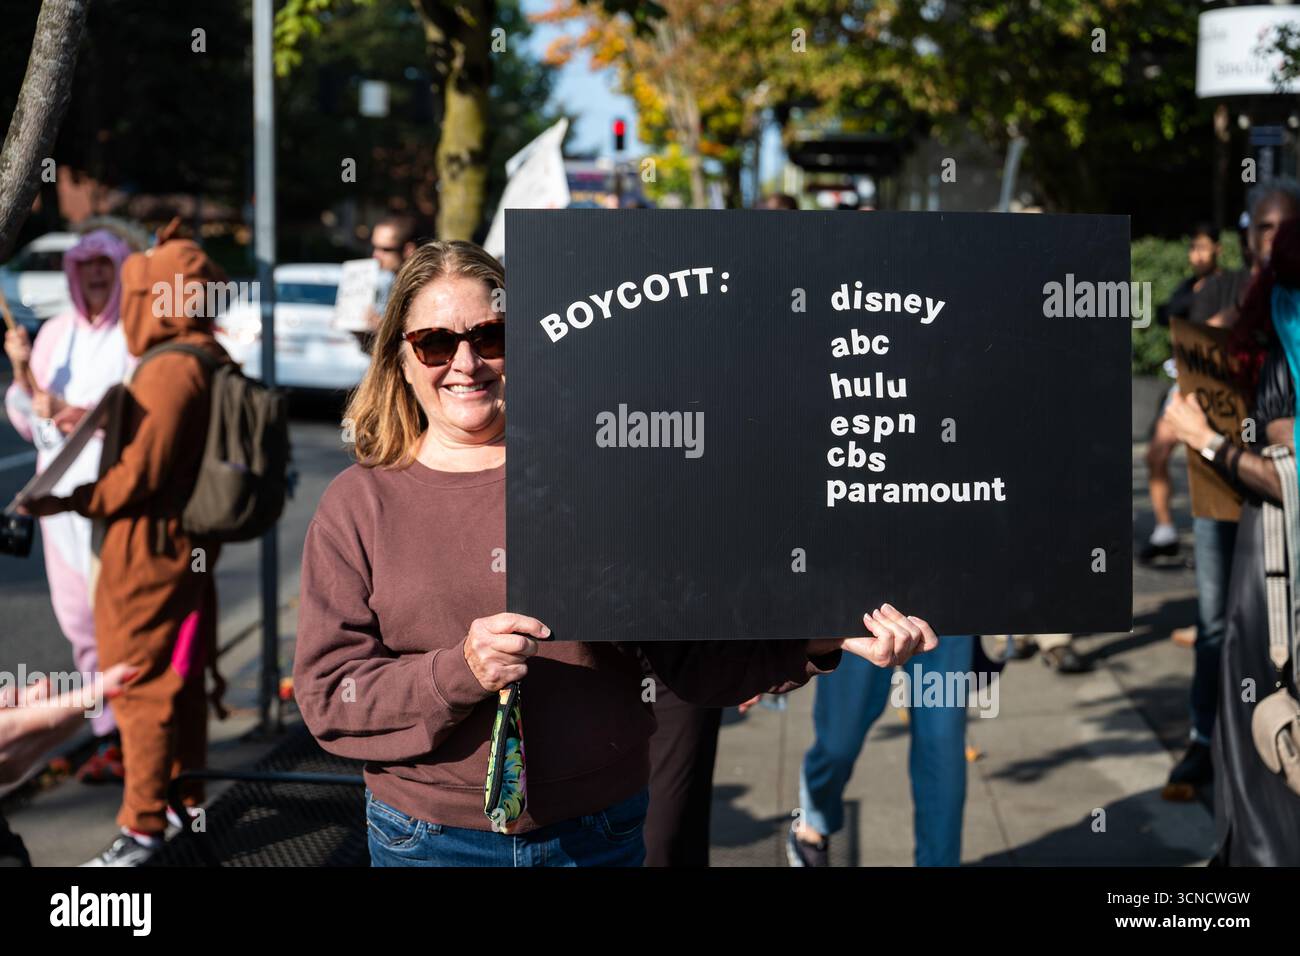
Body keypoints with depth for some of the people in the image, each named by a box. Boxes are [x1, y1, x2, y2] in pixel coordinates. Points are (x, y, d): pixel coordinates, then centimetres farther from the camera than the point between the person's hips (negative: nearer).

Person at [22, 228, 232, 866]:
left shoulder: (170, 371, -21)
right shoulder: (213, 362, 8)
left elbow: (140, 476, -22)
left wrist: (68, 501, -14)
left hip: (149, 552, -10)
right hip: (191, 546, 10)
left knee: (141, 686, -2)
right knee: (181, 680, 18)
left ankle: (143, 826, 5)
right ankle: (187, 803, 30)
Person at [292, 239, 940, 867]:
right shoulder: (358, 503, -1)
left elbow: (690, 652, -2)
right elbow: (327, 696, -7)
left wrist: (822, 639, -16)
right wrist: (458, 672, -23)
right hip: (427, 840, 0)